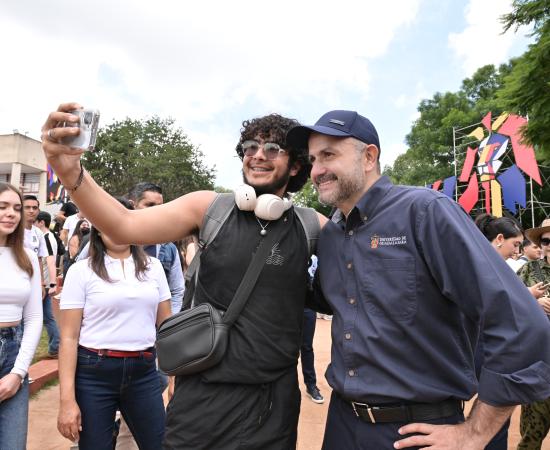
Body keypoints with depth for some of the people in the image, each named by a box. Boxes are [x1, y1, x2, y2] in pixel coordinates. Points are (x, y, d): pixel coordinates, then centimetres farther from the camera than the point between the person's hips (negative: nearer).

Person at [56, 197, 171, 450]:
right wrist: (67, 400, -9)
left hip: (144, 371, 3)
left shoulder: (153, 267, 4)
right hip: (94, 373, -2)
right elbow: (69, 337, -6)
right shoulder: (81, 271, -5)